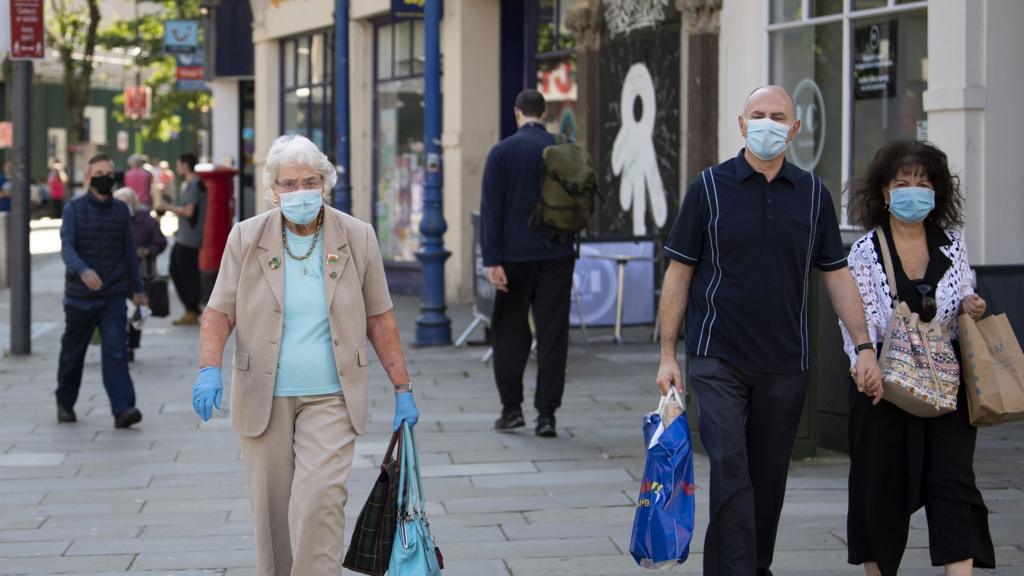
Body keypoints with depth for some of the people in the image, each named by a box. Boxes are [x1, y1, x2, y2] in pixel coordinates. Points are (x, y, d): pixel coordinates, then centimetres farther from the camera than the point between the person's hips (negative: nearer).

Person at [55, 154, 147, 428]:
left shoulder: (121, 210, 6)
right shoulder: (73, 209, -3)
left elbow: (129, 252, 14)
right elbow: (67, 248, -16)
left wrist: (137, 288, 17)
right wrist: (83, 271, -36)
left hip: (113, 297, 1)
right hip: (79, 296, -1)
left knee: (115, 352, -12)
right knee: (72, 353, 13)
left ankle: (123, 409, -20)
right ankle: (65, 404, 32)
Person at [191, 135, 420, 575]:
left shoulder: (357, 238, 2)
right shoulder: (246, 238, 1)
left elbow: (379, 319, 8)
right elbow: (220, 311, 2)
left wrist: (403, 389, 7)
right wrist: (209, 368, -15)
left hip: (330, 399, -1)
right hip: (263, 398, 1)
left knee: (319, 502, -16)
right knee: (271, 511, 5)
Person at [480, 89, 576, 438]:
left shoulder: (502, 153, -4)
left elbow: (491, 209, -8)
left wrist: (491, 260, -8)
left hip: (515, 256, -1)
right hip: (557, 255, 2)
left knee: (510, 333, 11)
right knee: (553, 334, 2)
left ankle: (511, 408, 12)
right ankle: (546, 414, 0)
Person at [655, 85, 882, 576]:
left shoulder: (813, 194, 5)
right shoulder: (710, 187, -2)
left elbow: (836, 275, 9)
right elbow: (679, 273, 1)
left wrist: (864, 347, 1)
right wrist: (668, 355, -3)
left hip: (785, 363, 3)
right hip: (718, 357, -3)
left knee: (769, 475, 11)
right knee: (730, 469, -12)